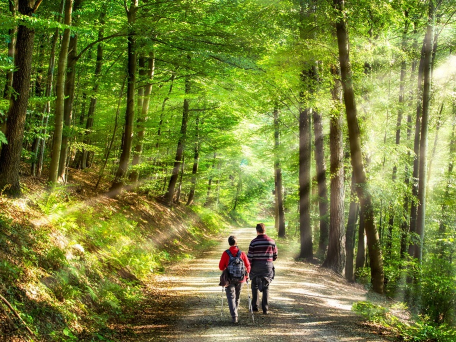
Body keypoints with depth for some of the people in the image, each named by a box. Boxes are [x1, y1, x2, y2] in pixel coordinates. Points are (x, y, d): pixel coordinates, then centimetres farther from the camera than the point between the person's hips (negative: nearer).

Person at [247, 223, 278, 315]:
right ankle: (265, 309, 4)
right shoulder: (271, 241, -1)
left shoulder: (254, 242, -9)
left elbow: (250, 257, -9)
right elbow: (275, 256, 5)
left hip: (256, 267, -1)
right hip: (268, 266, 1)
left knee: (255, 286, 16)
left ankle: (255, 306, 19)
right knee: (266, 288, 8)